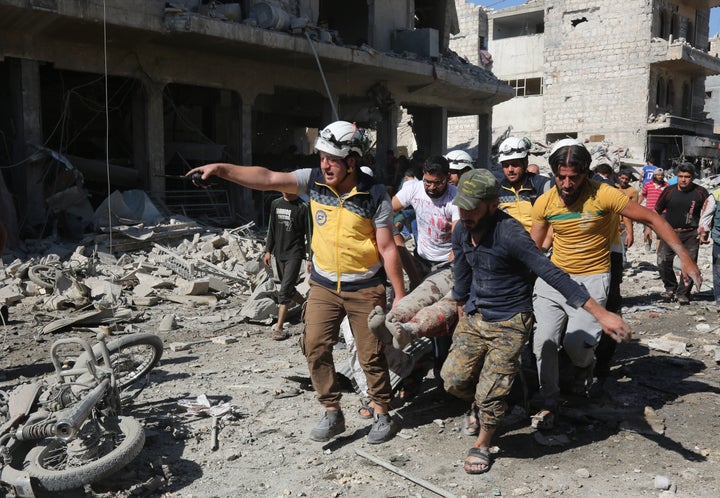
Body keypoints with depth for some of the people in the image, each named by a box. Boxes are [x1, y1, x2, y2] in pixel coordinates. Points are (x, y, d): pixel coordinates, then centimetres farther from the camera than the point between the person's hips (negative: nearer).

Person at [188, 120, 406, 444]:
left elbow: (387, 248, -10)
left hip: (365, 288, -3)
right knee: (315, 347, -1)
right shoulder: (314, 180, -6)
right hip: (323, 284, 4)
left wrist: (399, 293, -9)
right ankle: (332, 414, 14)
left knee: (371, 355, 5)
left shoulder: (374, 195, -14)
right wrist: (221, 169, -25)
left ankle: (382, 415, 24)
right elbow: (267, 179, -15)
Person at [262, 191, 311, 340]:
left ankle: (279, 328, -8)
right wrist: (268, 250, 10)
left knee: (285, 291, -11)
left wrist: (309, 258, -9)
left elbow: (309, 234, -6)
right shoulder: (275, 204, 9)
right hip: (279, 254, 6)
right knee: (289, 289, 14)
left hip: (294, 254, -6)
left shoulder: (303, 207, -7)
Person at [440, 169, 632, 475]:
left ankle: (482, 444, 24)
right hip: (474, 317, 6)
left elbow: (551, 274, -32)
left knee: (489, 394, -4)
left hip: (509, 325, -6)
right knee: (454, 379, 5)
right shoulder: (461, 231, -3)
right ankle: (483, 405, 38)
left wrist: (600, 313, -36)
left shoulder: (509, 233, -26)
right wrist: (462, 315, 22)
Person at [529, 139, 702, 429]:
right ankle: (549, 404, 17)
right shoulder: (544, 203, -4)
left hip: (592, 278, -3)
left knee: (575, 342, -17)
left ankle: (585, 365, 23)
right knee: (544, 341, -4)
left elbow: (653, 220, -10)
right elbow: (532, 248, 6)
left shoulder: (604, 195, -15)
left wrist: (685, 257, -14)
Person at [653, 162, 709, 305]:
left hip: (691, 234, -1)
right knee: (663, 262, -8)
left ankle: (683, 294, 13)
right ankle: (671, 287, 15)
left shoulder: (700, 192, -2)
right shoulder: (669, 191, -1)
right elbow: (656, 211, 9)